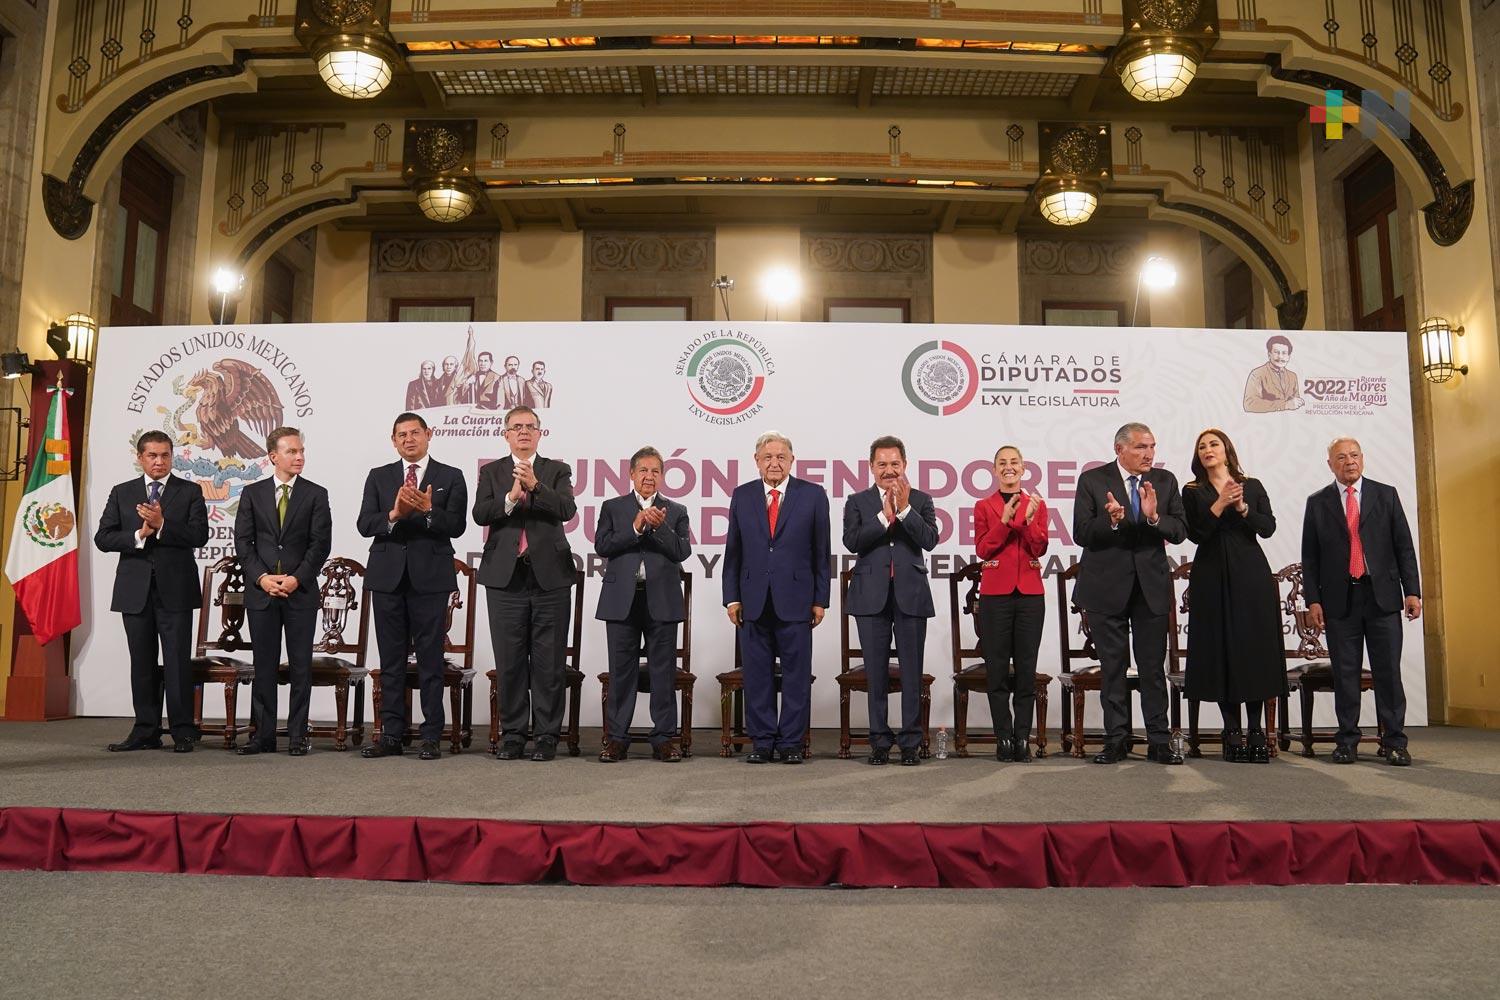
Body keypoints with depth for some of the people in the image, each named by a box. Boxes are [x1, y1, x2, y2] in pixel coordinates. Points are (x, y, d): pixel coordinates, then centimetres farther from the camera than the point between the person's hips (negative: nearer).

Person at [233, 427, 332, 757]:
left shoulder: (316, 494, 3)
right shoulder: (252, 493, 8)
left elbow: (321, 543, -3)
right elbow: (242, 541, 3)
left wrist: (297, 578, -13)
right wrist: (262, 577, -10)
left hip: (301, 591, -1)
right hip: (261, 590, 1)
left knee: (300, 665, 3)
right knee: (264, 665, 6)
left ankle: (297, 736, 10)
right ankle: (263, 735, 13)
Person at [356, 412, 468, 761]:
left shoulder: (450, 477, 5)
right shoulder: (378, 477, 12)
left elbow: (456, 526, -5)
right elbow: (365, 525, 1)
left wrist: (427, 510, -21)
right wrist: (394, 514, -17)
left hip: (430, 577, -2)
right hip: (388, 576, 3)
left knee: (431, 659, 0)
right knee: (391, 660, 7)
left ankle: (431, 737, 6)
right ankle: (392, 735, 13)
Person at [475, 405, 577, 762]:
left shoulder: (557, 471, 8)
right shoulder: (491, 472, 10)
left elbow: (567, 510, -10)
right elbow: (480, 514, -5)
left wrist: (535, 485, -23)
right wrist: (511, 498, -21)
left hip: (550, 577, -1)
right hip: (506, 578, 1)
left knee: (548, 662, 2)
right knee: (509, 661, 5)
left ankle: (547, 735, 9)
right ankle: (512, 734, 14)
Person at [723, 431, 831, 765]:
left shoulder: (813, 495, 3)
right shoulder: (742, 496, 8)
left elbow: (821, 552, 3)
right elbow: (732, 551, 9)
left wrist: (820, 600, 0)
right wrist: (731, 597, 3)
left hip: (795, 599, -1)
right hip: (753, 601, 2)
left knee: (797, 674, 3)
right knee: (757, 675, 6)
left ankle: (791, 742, 14)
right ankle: (762, 742, 16)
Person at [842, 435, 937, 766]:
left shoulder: (921, 500, 7)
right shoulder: (858, 502, 6)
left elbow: (930, 540, -8)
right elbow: (852, 541, -9)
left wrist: (904, 508, -15)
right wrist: (885, 516, -14)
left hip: (911, 595, 0)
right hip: (872, 596, 0)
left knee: (912, 671, 3)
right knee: (876, 672, 5)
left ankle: (911, 742, 12)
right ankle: (880, 741, 14)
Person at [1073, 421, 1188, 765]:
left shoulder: (1165, 481, 3)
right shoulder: (1092, 481, -5)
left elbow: (1179, 531, -3)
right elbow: (1081, 534, -10)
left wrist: (1154, 517, -21)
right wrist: (1111, 520, -27)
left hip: (1151, 585, 2)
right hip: (1107, 586, -2)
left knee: (1153, 667, 5)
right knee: (1113, 667, 7)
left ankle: (1159, 742, 13)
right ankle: (1116, 741, 16)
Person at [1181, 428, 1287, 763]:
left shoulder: (1252, 486, 11)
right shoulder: (1192, 492, 7)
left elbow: (1268, 527, 0)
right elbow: (1196, 533, -6)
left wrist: (1242, 507, -14)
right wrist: (1221, 504, -14)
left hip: (1251, 575, 1)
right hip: (1213, 578, -1)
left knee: (1256, 648, 0)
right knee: (1221, 650, -1)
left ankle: (1255, 729, 7)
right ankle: (1232, 730, 5)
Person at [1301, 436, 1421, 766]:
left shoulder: (1386, 495, 9)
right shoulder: (1318, 503, 7)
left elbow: (1404, 546, 7)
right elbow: (1310, 557, 6)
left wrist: (1412, 591, -1)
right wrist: (1313, 600, -2)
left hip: (1383, 596, 0)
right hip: (1339, 600, 0)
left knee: (1389, 671, 1)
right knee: (1345, 673, 3)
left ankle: (1395, 742, 8)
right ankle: (1347, 741, 10)